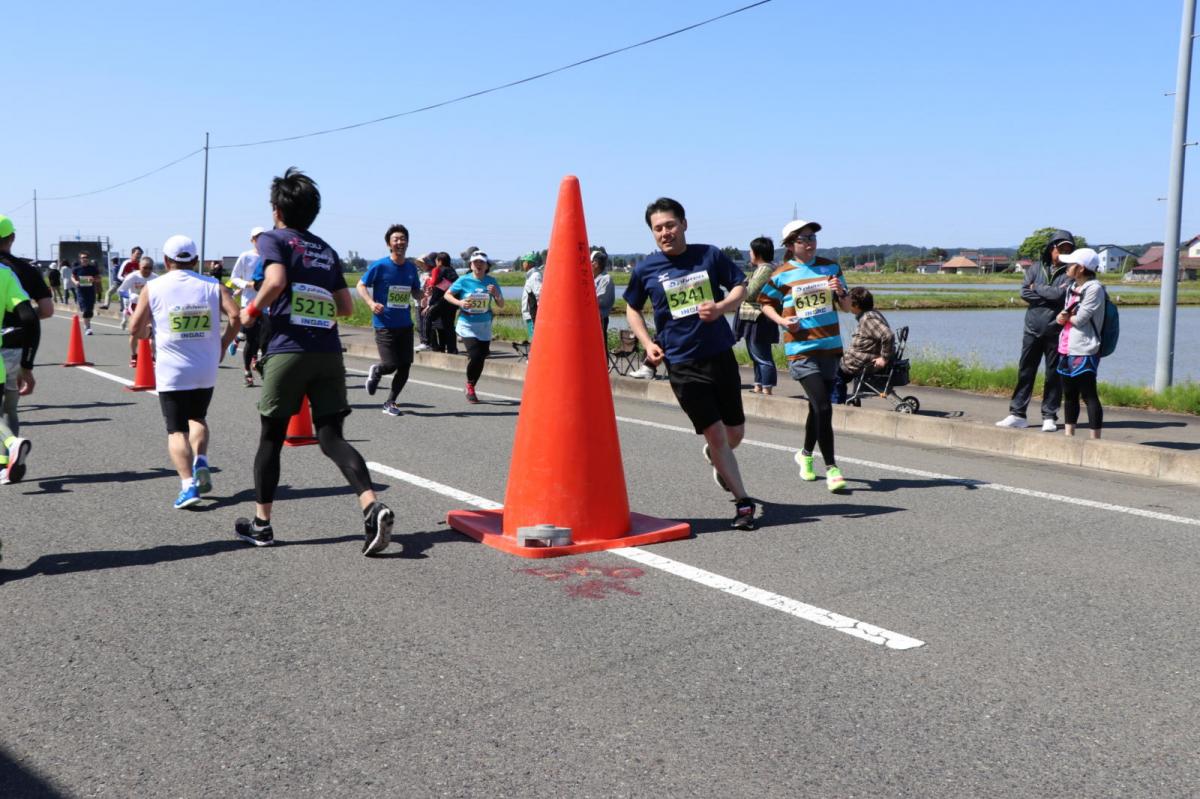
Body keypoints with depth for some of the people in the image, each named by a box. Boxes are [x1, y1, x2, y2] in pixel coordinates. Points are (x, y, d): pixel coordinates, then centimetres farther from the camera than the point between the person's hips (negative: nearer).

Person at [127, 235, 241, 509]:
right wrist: (222, 344, 5)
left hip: (171, 371, -2)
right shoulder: (213, 285, 1)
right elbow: (235, 317, -11)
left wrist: (148, 331, 20)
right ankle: (201, 462, 4)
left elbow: (135, 329, -2)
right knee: (198, 418, 25)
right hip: (206, 370, 2)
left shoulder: (152, 287, -1)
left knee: (177, 430, 4)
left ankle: (188, 484, -10)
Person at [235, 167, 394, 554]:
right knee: (331, 437, 2)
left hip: (288, 350, -4)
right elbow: (346, 307, 18)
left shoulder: (273, 239, 3)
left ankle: (261, 523, 19)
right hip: (329, 352, 4)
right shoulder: (328, 251, 19)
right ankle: (372, 505, -20)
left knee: (271, 437, 10)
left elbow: (276, 280, -16)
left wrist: (252, 309, -1)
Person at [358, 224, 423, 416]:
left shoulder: (411, 267, 7)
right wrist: (371, 303, -19)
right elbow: (361, 285, -2)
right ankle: (375, 371, 27)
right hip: (384, 325, -5)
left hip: (405, 324, 5)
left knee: (405, 366, 2)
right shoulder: (379, 266, -8)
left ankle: (390, 403, 19)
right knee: (391, 365, -11)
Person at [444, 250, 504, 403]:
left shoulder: (491, 282, 1)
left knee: (481, 358, 5)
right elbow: (447, 294, 7)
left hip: (485, 327, 3)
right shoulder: (464, 281, -4)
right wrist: (459, 302, -12)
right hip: (467, 325, -3)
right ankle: (470, 387, 9)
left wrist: (496, 294, -16)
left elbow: (501, 305, 4)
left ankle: (471, 387, 29)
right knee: (475, 356, -17)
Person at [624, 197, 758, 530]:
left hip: (721, 355, 2)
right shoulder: (646, 269, -1)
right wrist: (647, 343, -2)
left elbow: (740, 286, 7)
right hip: (682, 364, -2)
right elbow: (632, 308, 12)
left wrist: (721, 307, -13)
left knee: (735, 433, 12)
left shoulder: (710, 255, 0)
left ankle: (714, 457, 48)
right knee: (716, 435, -5)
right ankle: (743, 502, 8)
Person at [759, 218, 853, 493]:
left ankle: (806, 454, 37)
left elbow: (846, 307, 14)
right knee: (823, 407, -14)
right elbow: (765, 303, 10)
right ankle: (831, 469, -8)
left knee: (818, 406, 14)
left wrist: (841, 292, -9)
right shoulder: (781, 275, -1)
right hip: (801, 349, -4)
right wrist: (781, 320, -8)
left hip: (830, 347, 4)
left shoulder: (831, 267, 10)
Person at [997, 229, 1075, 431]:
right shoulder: (1036, 268, 9)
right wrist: (1050, 296, -11)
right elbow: (1024, 293, -3)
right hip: (1033, 329, 3)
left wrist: (1037, 288, -4)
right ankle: (1017, 414, 11)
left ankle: (1049, 416, 11)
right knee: (1025, 371, 5)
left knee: (1054, 375, 3)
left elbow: (1060, 294, -17)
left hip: (1056, 332, -3)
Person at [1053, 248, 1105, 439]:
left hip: (1084, 351, -9)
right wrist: (1062, 316, -5)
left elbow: (1080, 318, -17)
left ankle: (1095, 440, -4)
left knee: (1089, 395, -7)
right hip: (1067, 349, 9)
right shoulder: (1072, 287, 16)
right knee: (1069, 396, 14)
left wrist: (1066, 317, 2)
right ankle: (1068, 436, 22)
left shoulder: (1094, 288, -11)